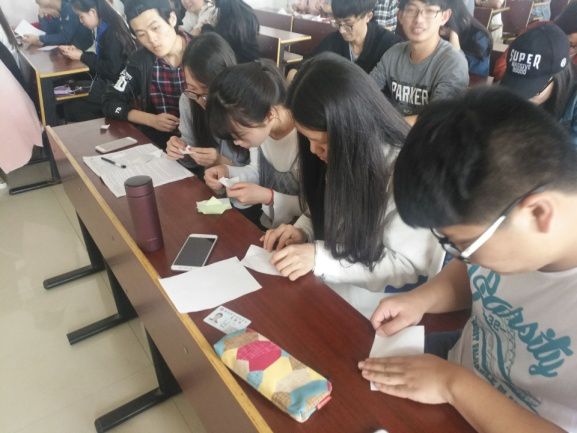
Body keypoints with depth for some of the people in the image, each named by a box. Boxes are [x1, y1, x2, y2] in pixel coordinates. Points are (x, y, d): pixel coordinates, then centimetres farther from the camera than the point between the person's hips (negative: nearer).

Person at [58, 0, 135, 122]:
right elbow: (101, 59, 14)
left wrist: (82, 57, -14)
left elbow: (111, 68, -23)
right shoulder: (103, 29, 8)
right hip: (106, 80, 9)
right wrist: (77, 52, 2)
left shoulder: (112, 32, -19)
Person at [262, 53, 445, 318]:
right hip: (332, 281, 6)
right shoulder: (340, 155, -5)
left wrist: (320, 258, -26)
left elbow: (410, 267, -21)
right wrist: (302, 231, -11)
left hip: (375, 296, -6)